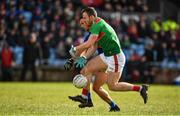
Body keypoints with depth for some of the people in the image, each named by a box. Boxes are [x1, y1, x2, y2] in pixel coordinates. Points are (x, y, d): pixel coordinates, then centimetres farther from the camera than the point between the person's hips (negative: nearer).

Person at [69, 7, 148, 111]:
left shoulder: (97, 25, -18)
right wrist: (83, 58, 1)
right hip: (107, 55, 10)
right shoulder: (99, 24, 13)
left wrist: (75, 50, -10)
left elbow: (88, 44, -25)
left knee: (112, 86, -8)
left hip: (115, 57, -10)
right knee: (87, 68, 3)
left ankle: (140, 88, 1)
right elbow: (93, 46, 12)